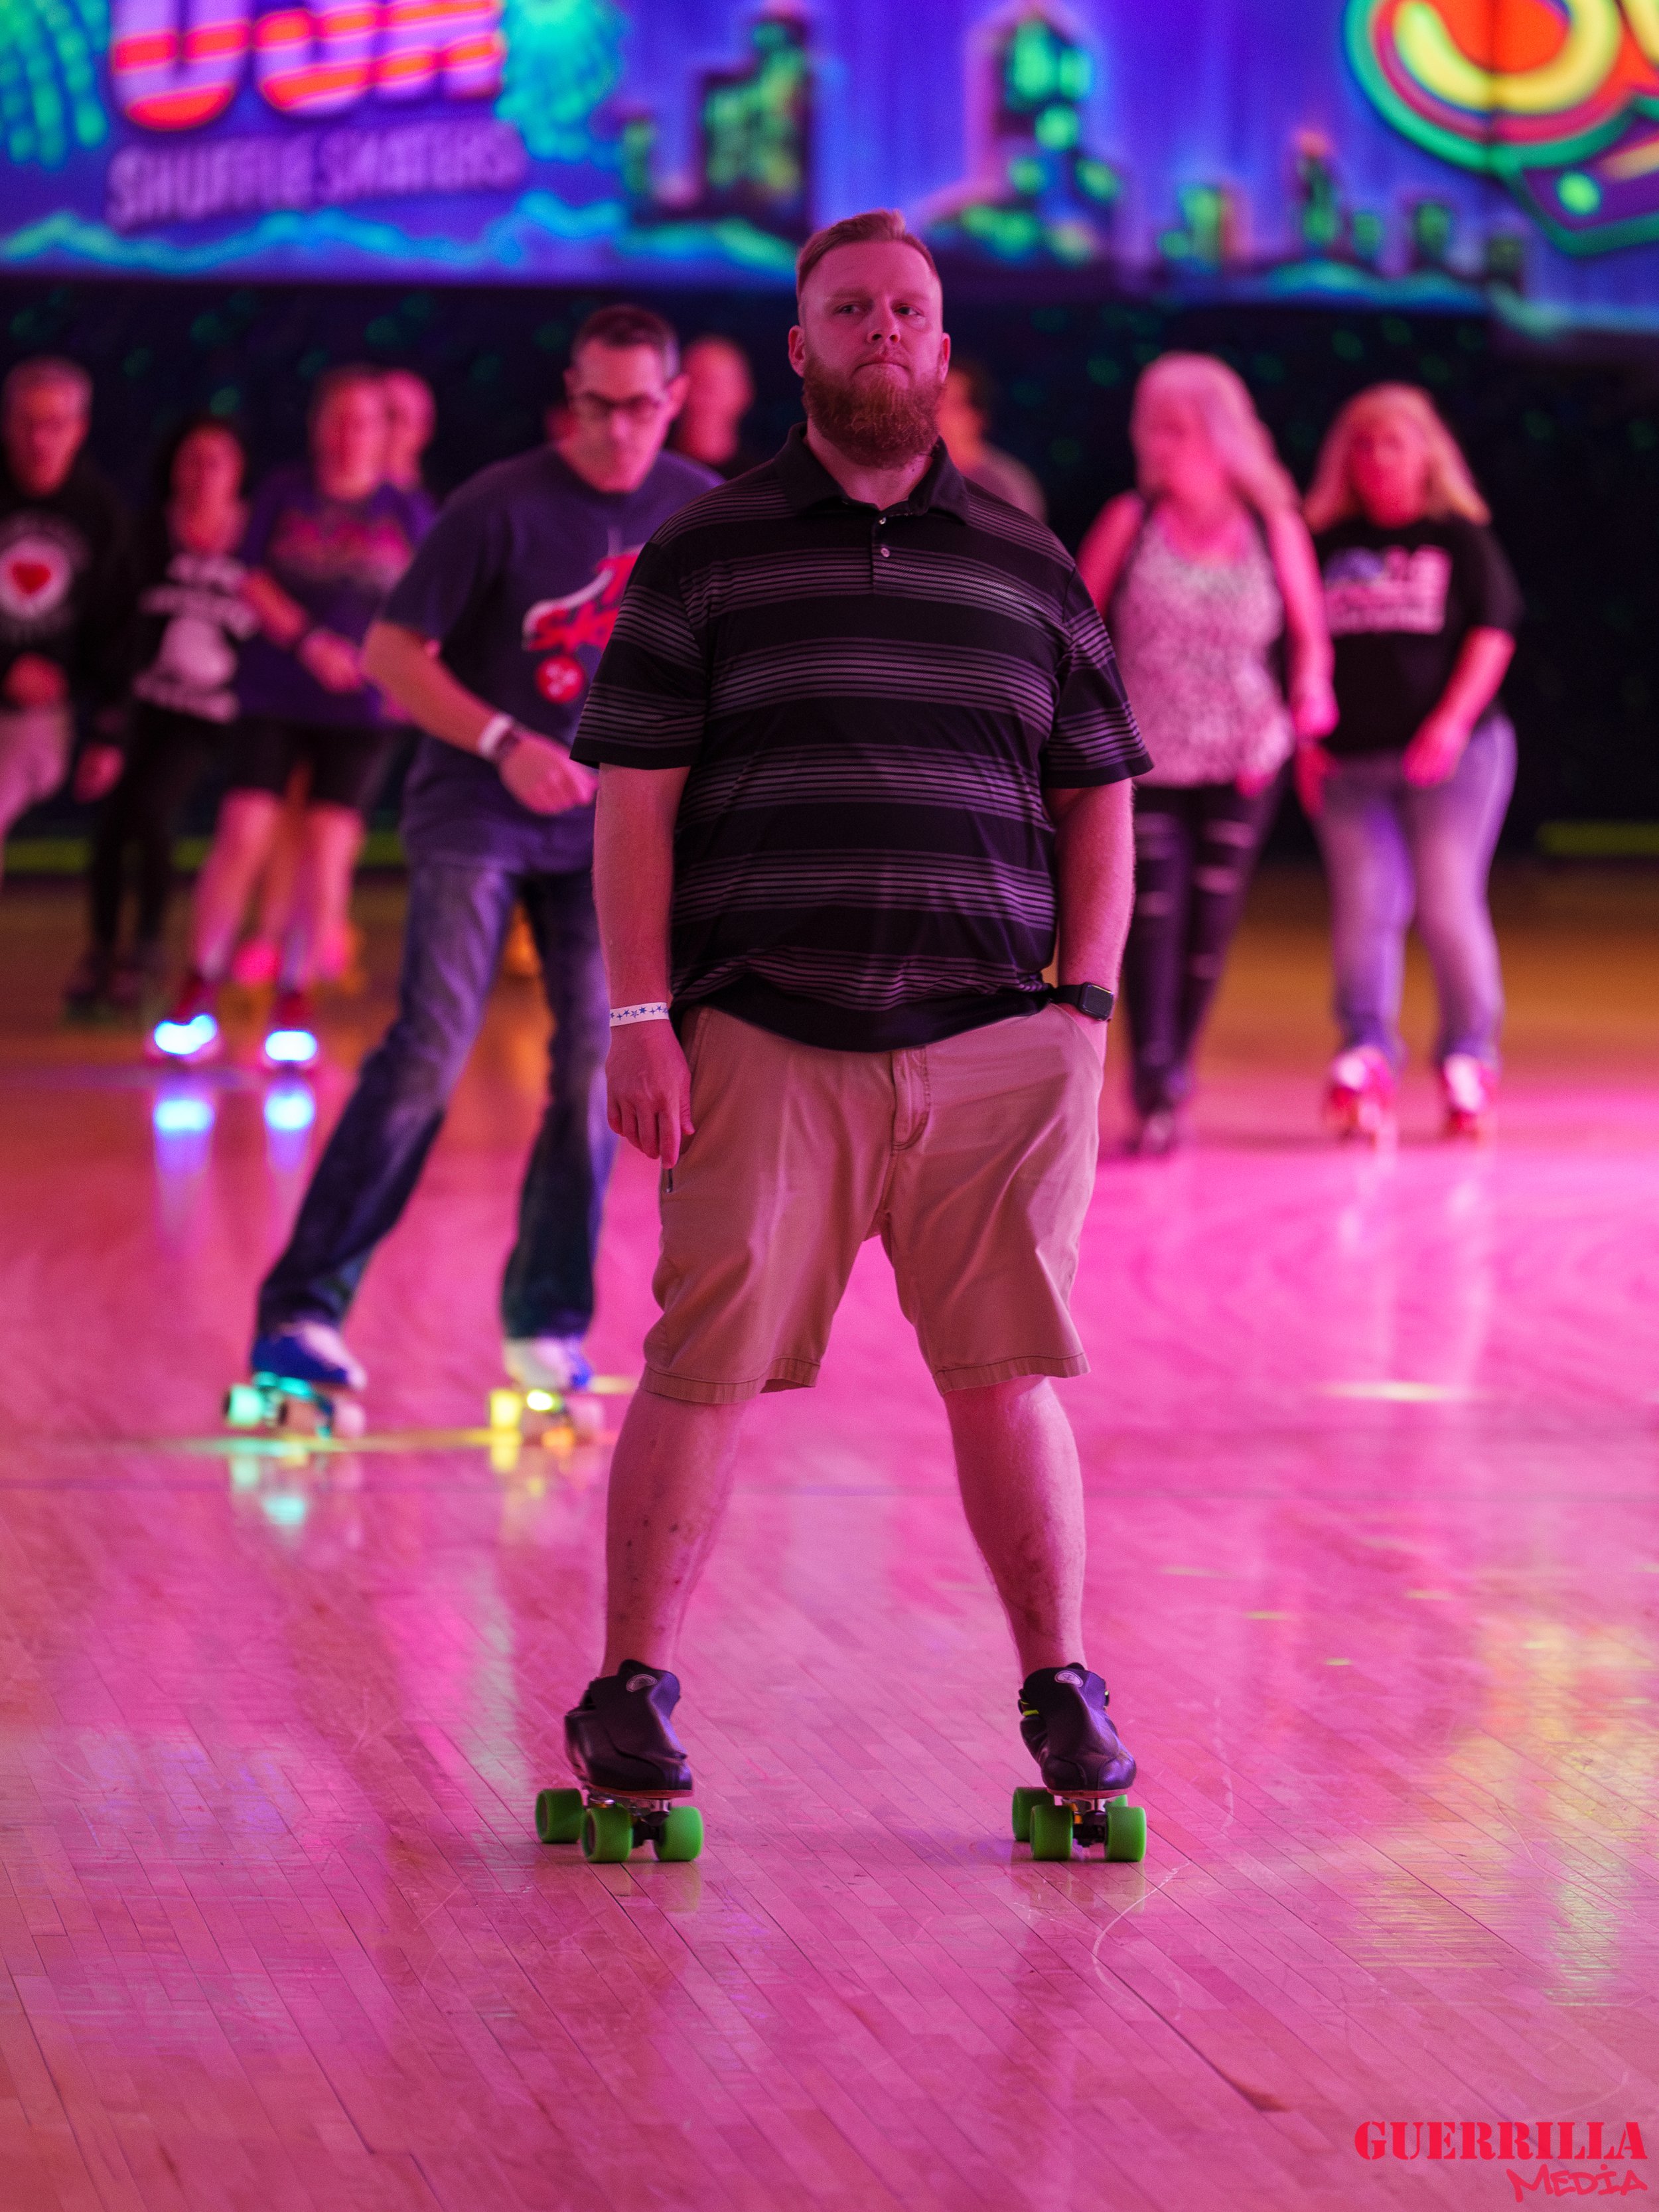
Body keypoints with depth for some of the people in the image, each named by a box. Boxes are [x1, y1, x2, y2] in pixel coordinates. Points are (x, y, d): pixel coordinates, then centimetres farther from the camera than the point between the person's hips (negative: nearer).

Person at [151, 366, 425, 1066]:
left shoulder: (403, 511, 6)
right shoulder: (285, 493, 4)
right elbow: (254, 580, -1)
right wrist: (308, 640, -15)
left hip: (361, 708, 1)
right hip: (275, 695, -1)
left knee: (329, 850, -3)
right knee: (243, 834, -9)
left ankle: (295, 1004, 6)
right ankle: (197, 996, 0)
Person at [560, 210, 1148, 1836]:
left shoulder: (1026, 569, 13)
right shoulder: (704, 557, 7)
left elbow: (1098, 802, 16)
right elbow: (634, 798, 3)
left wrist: (1086, 999, 5)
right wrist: (639, 1015, -6)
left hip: (991, 1038, 2)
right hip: (764, 1038, -2)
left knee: (1006, 1376, 1)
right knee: (705, 1368, -4)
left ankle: (1063, 1689, 11)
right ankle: (630, 1692, 6)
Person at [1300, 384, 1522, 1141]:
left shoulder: (1462, 539, 5)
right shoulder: (1328, 545, 12)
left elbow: (1493, 633, -1)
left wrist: (1451, 723, -13)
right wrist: (1305, 738, 6)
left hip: (1450, 756, -3)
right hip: (1349, 763, 3)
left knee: (1449, 907, -6)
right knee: (1362, 910, -5)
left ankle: (1469, 1061, 3)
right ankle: (1365, 1058, -3)